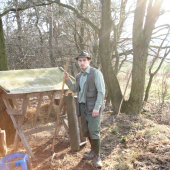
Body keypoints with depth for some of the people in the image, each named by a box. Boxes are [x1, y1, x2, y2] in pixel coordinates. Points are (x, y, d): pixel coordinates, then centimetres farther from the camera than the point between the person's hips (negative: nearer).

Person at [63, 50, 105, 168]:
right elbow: (75, 89, 23)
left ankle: (97, 156, 9)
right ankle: (93, 151, 32)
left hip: (93, 107, -7)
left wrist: (97, 108, -20)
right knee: (86, 131, 13)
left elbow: (101, 91, -14)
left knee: (94, 131, -8)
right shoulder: (79, 76, 13)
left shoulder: (96, 73, -9)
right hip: (82, 107, 7)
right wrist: (67, 79, 7)